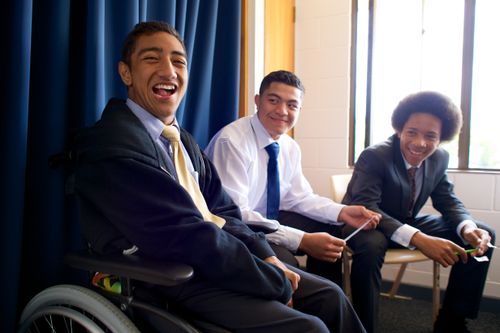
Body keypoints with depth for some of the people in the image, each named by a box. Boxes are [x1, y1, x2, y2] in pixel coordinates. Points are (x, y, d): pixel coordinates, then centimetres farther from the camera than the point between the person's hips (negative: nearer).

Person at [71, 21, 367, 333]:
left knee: (329, 295, 7)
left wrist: (265, 255, -7)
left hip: (213, 259, 9)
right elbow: (186, 238, -23)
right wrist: (275, 282, -16)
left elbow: (222, 211, 11)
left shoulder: (183, 140, 14)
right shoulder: (113, 143, -16)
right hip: (170, 281, -8)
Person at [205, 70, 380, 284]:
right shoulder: (233, 141, -24)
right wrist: (302, 240, -33)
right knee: (283, 261, -32)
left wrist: (342, 212, -9)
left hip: (266, 221, 8)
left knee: (331, 232, 2)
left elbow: (298, 197, 9)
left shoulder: (291, 148, 1)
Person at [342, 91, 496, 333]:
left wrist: (467, 227, -22)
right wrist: (419, 239, -46)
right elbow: (365, 208, -34)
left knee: (483, 234, -1)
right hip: (370, 225, -7)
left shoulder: (440, 158, -5)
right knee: (370, 246, -42)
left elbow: (448, 201, 4)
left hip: (410, 222, 7)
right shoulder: (373, 156, -24)